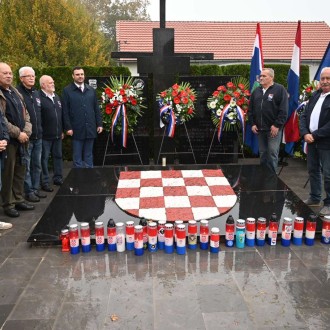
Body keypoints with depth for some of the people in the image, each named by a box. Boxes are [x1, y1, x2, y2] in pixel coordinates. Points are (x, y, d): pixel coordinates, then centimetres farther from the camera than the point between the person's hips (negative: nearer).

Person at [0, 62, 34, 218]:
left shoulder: (15, 93, 16)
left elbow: (25, 114, 15)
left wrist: (26, 132, 0)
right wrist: (18, 133, -14)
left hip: (20, 139, 8)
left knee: (20, 171, 13)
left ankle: (18, 200, 25)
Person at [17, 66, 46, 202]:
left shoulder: (36, 93, 14)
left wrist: (40, 130, 15)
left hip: (38, 136, 7)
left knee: (37, 165, 14)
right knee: (26, 166, 2)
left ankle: (35, 188, 26)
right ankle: (28, 192, 11)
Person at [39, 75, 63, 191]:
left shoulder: (56, 97, 13)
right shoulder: (39, 98, -12)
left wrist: (62, 130, 16)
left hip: (57, 135, 7)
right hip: (45, 135, -7)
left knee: (58, 156, 15)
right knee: (44, 159, 2)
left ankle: (58, 178, 27)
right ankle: (45, 182, 11)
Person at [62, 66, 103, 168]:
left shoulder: (91, 90, 11)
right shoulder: (67, 91, 0)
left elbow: (96, 109, 12)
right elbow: (65, 112, -4)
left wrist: (99, 124, 7)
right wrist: (68, 127, -9)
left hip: (90, 129, 3)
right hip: (76, 129, -3)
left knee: (88, 156, 12)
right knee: (77, 157, 4)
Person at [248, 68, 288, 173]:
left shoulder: (279, 89, -4)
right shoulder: (256, 91, 12)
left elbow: (283, 110, -11)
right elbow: (250, 109, 14)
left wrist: (277, 125, -15)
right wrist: (252, 124, 4)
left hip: (274, 128, -5)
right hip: (260, 128, 6)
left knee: (272, 153, -4)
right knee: (262, 153, 13)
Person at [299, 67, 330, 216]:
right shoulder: (315, 95, 11)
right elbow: (304, 116, 8)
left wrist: (315, 135, -16)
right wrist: (305, 133, -7)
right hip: (311, 140, 7)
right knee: (313, 170, 16)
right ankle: (315, 198, 31)